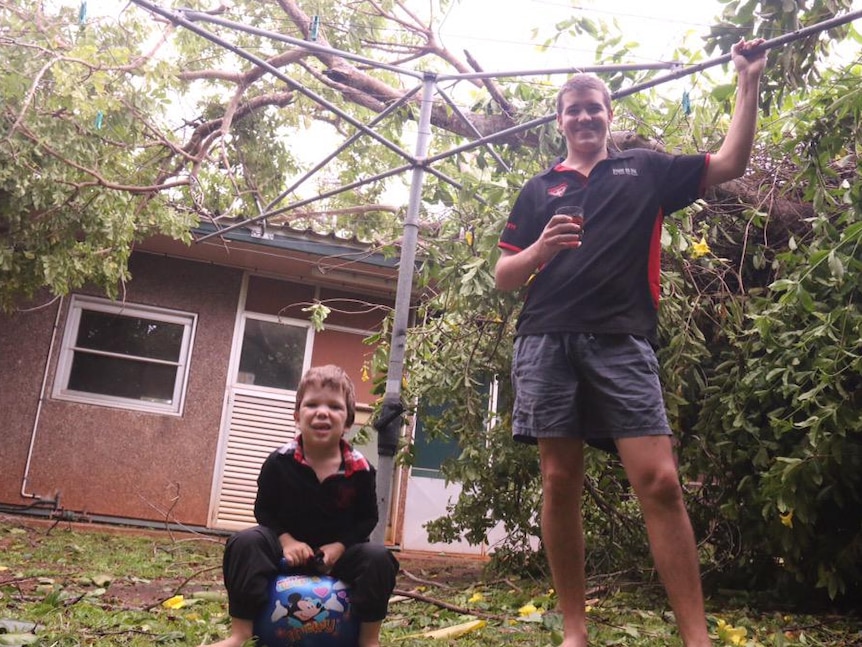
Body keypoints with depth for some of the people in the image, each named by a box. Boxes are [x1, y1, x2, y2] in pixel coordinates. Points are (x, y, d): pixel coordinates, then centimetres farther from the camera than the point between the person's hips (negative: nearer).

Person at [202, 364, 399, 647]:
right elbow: (264, 509, -3)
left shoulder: (360, 470, -13)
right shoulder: (279, 462, -13)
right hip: (289, 546, 0)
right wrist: (286, 540, -19)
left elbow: (367, 518, -2)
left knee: (379, 558, -26)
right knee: (246, 542, -26)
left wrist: (340, 546, -18)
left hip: (338, 551, 0)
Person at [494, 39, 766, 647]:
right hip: (547, 342, 2)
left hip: (623, 343, -1)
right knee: (560, 483, 0)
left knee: (660, 482, -10)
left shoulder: (646, 169, 19)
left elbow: (730, 163, 15)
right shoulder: (538, 189, 20)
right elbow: (504, 276, 16)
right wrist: (540, 249, -3)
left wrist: (749, 81, 12)